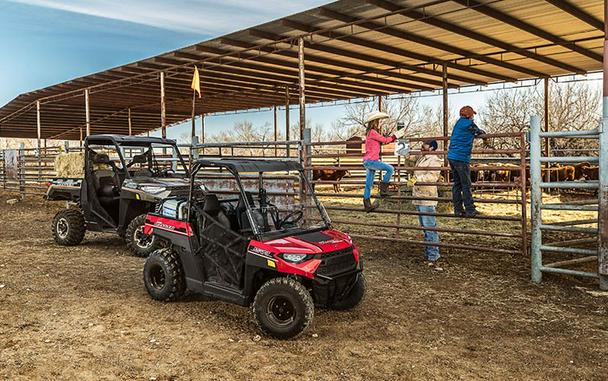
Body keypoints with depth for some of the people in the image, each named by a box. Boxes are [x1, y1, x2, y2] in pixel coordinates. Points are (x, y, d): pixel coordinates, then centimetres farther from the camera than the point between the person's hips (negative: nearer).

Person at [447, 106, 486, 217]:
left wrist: (473, 134, 22)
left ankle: (458, 209, 10)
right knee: (466, 185, -5)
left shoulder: (458, 123, 18)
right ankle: (470, 210, -4)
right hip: (461, 158, -8)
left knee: (457, 184, 9)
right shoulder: (469, 123, -7)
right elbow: (480, 132, 6)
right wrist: (483, 133, 26)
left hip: (452, 156, 9)